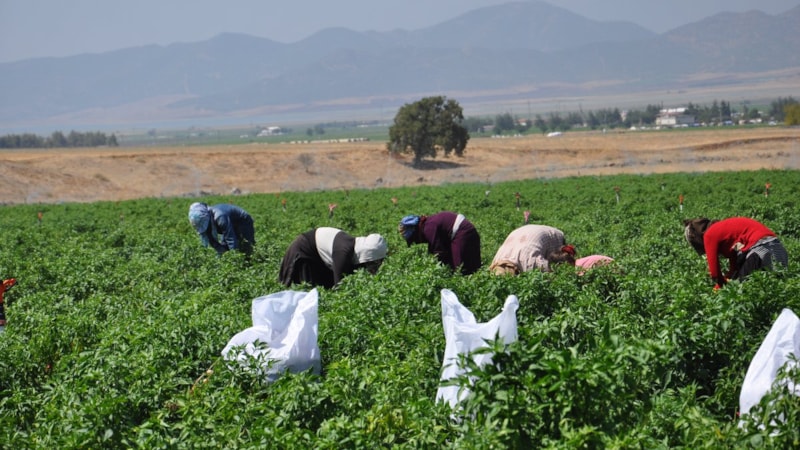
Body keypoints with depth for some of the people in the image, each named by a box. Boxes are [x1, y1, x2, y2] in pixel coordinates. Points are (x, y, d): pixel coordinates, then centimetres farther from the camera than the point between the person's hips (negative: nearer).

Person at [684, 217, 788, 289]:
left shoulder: (709, 235, 3)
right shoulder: (722, 229, 28)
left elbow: (715, 271, 5)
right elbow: (734, 267, 29)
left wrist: (719, 288, 19)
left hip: (761, 247, -10)